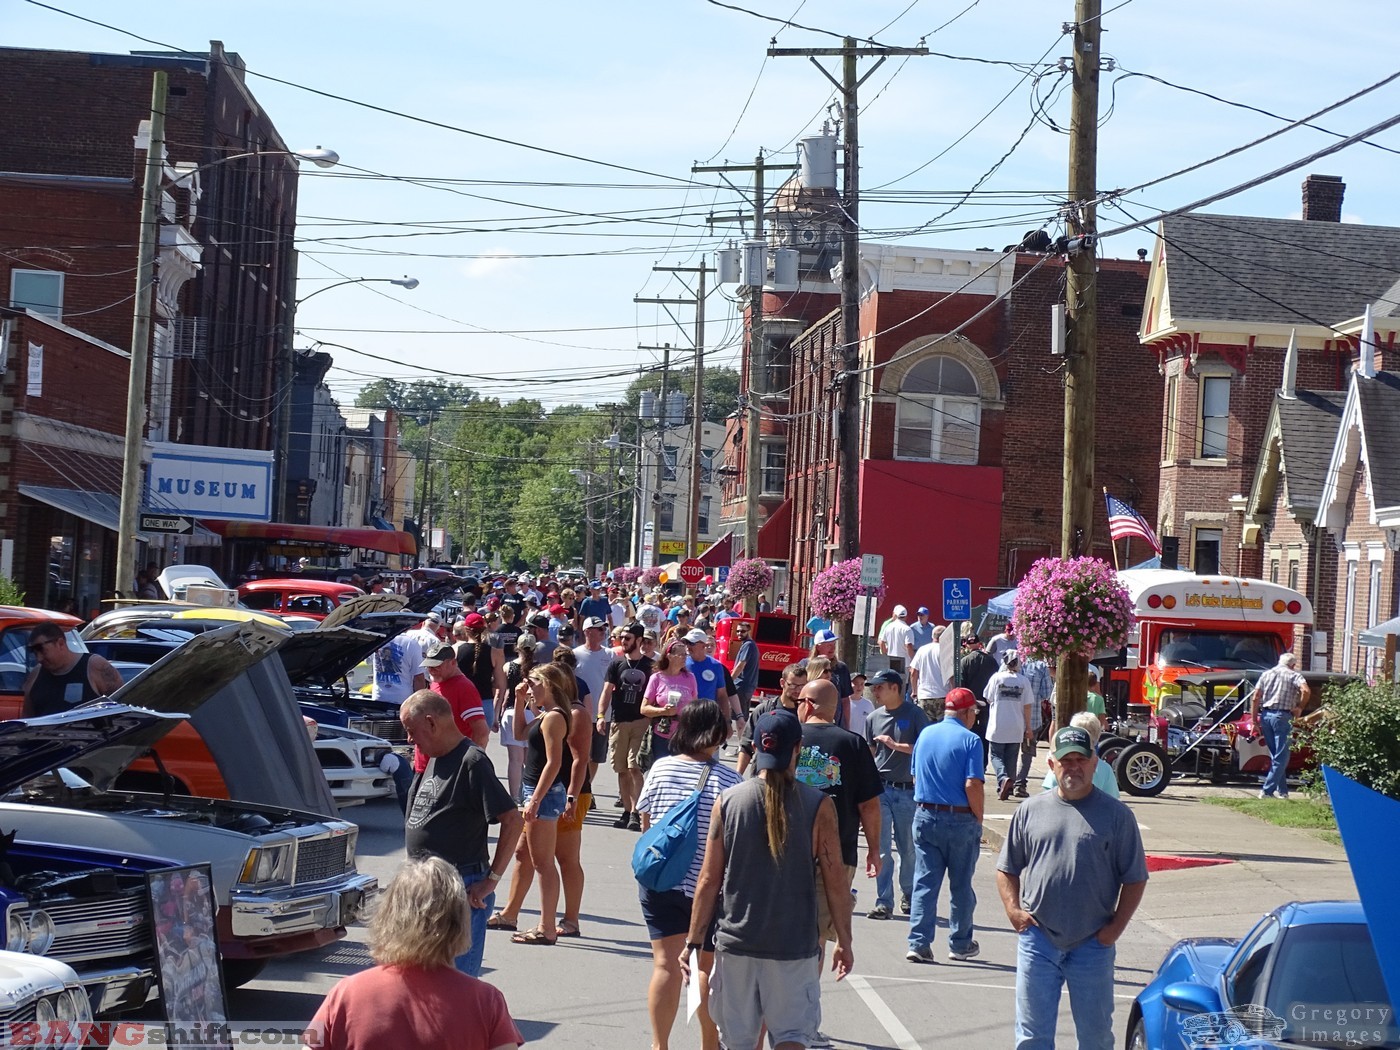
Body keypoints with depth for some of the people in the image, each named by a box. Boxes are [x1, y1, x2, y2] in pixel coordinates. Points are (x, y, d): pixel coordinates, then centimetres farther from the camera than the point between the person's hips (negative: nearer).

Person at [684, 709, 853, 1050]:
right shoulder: (818, 807, -8)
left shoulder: (728, 802, -3)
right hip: (795, 946, -2)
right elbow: (835, 883, -5)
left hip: (736, 944, 2)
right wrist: (844, 941, 6)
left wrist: (694, 941, 6)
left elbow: (709, 880, -2)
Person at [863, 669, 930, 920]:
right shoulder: (874, 717, 9)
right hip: (879, 788, 2)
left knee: (908, 848, 9)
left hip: (907, 789, -2)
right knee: (881, 848, -2)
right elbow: (868, 754, 14)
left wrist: (896, 745, -15)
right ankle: (884, 902, 0)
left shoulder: (914, 714, -3)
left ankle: (908, 895, 28)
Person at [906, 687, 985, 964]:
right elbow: (973, 785, -17)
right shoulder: (969, 740, -11)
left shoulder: (925, 734, 7)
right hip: (960, 818, -4)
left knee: (924, 882, 6)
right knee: (961, 885, 9)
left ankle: (919, 943, 0)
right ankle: (960, 945, 18)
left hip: (925, 816, 4)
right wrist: (979, 817, -6)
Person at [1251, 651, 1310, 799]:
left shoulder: (1266, 674, 15)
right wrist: (1300, 707, -2)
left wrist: (1255, 720, 11)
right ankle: (1267, 790, -9)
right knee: (1280, 757, -1)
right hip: (1282, 716, -5)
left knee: (1275, 755, 16)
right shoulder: (1293, 675, 2)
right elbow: (1306, 690, -18)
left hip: (1265, 715, 5)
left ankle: (1282, 790, 17)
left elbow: (1255, 698, 8)